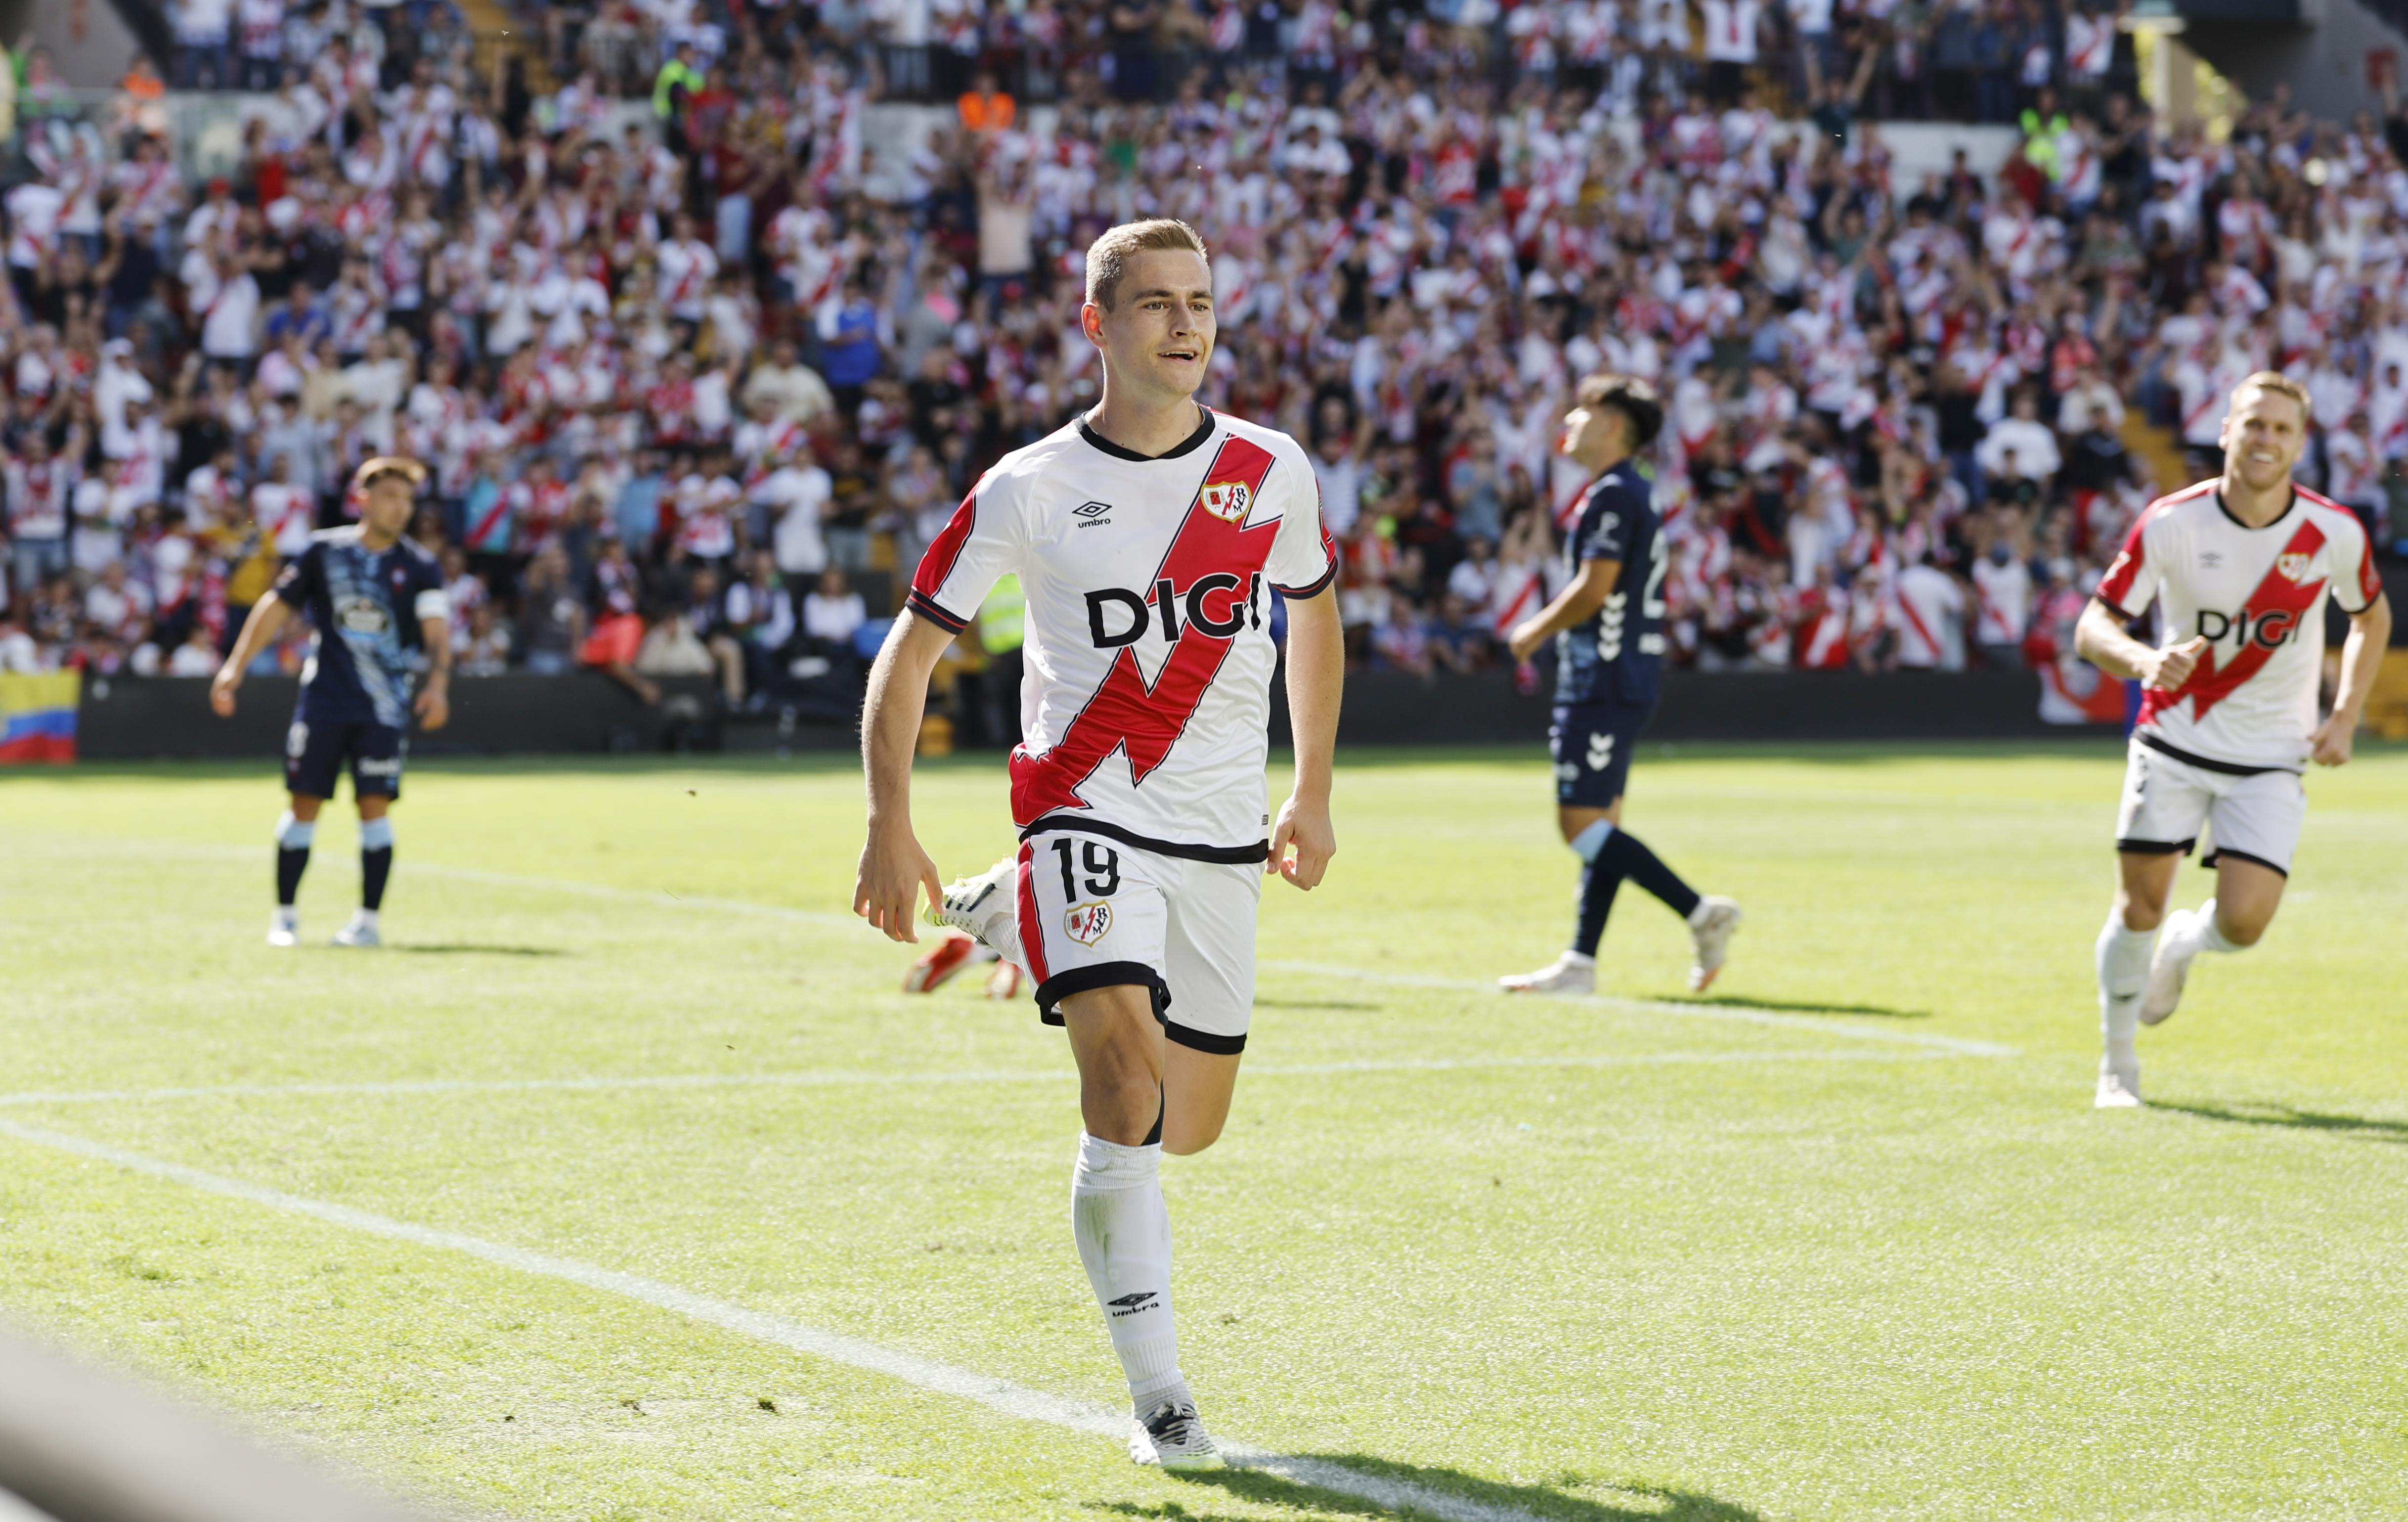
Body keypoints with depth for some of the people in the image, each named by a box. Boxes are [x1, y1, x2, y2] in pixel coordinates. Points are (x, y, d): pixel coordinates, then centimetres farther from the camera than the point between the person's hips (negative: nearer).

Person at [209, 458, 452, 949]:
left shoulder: (420, 568, 1)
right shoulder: (325, 551, 4)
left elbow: (436, 627, -10)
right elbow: (278, 606, 10)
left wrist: (437, 684, -28)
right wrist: (236, 666, 7)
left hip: (382, 708, -1)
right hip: (323, 700, 1)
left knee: (374, 806, -8)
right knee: (304, 805, 2)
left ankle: (369, 919, -1)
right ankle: (285, 915, 13)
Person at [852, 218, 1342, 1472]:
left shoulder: (1272, 473, 3)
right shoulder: (1031, 490, -5)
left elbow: (1313, 615, 21)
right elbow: (910, 650, 2)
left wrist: (1313, 794, 20)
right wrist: (889, 829, -7)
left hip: (1221, 837, 4)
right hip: (1087, 814, -4)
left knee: (1189, 1125, 10)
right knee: (1130, 1079, -24)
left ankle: (1013, 924, 39)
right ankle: (1158, 1397, -17)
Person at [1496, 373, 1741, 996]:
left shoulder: (1613, 495, -13)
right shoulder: (1632, 494, 18)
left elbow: (1592, 590, -19)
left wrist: (1534, 630, -6)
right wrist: (1547, 627, 18)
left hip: (1604, 683, -10)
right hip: (1624, 681, 10)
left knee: (1583, 826, -12)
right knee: (1598, 828, 9)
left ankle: (1701, 912, -14)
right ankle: (1580, 964, 9)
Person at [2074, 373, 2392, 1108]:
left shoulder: (2335, 533, -9)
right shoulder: (2171, 523, -13)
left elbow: (2371, 617, 12)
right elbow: (2093, 627, -9)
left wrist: (2345, 718, 0)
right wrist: (2144, 660, -32)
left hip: (2271, 758, 0)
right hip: (2173, 743, 0)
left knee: (2243, 923, -13)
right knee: (2139, 909, -4)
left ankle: (2182, 946, 25)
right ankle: (2118, 1066, 19)